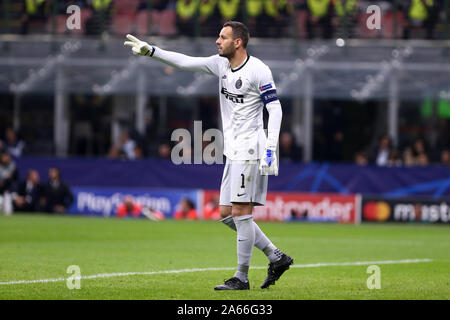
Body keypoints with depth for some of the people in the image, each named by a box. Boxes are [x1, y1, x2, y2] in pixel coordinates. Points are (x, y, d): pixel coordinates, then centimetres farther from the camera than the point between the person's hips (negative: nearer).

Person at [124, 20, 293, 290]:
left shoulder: (258, 70, -11)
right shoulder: (221, 65, 11)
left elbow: (275, 109, -13)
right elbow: (185, 62, 13)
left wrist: (270, 150, -19)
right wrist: (150, 51, 5)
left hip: (250, 148, -9)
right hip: (233, 151, 9)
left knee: (241, 212, -9)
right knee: (227, 214, 8)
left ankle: (242, 277, -3)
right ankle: (277, 257, 14)